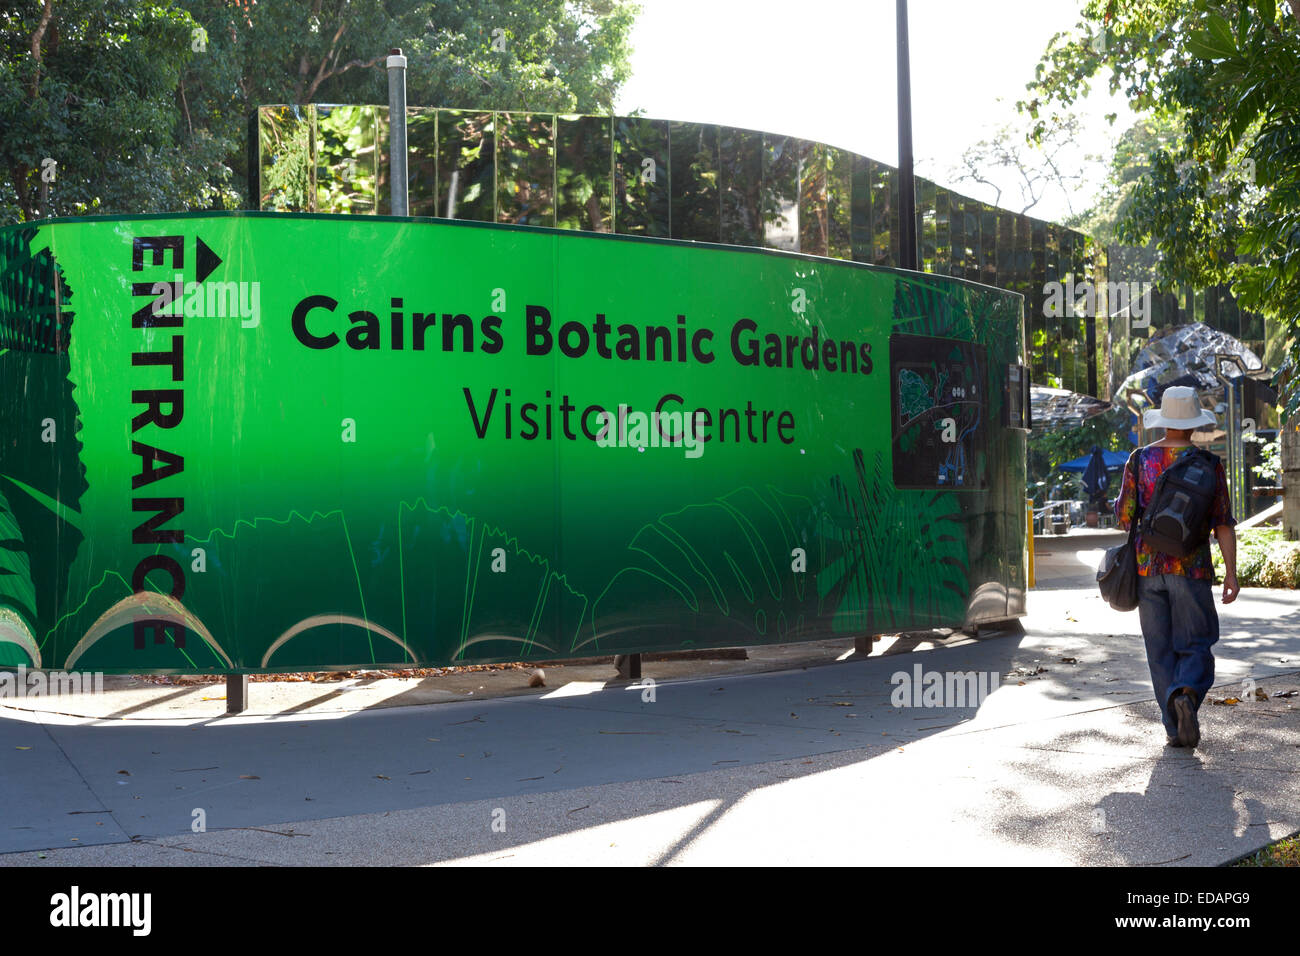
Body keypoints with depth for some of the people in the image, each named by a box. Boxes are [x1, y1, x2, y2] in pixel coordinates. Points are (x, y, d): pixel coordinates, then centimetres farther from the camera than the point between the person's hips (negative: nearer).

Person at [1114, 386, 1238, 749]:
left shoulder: (1140, 458, 1)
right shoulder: (1208, 463, -3)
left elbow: (1124, 516, 1)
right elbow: (1223, 523, -4)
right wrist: (1231, 573, 0)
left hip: (1147, 567, 2)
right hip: (1192, 569, -2)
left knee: (1160, 650, 8)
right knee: (1195, 646, 6)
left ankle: (1175, 727, 7)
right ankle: (1185, 696, -23)